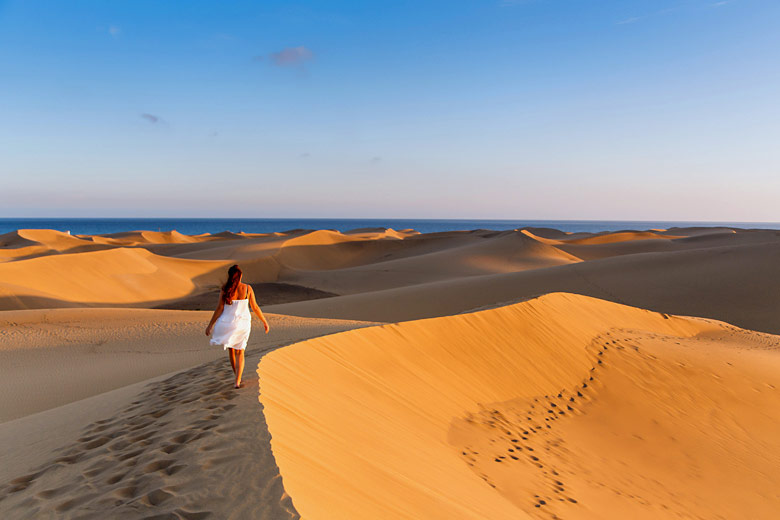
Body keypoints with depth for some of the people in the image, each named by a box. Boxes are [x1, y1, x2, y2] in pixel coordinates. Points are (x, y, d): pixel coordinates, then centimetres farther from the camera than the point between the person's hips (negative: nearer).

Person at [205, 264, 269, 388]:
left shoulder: (225, 289, -11)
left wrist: (210, 325, -1)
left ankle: (237, 376, 34)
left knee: (231, 350, 22)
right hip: (242, 324, 0)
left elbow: (219, 309, -10)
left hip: (228, 324, 0)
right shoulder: (247, 288, -8)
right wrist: (265, 321, 8)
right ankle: (237, 382, -5)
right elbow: (255, 307, -3)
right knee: (239, 353, 9)